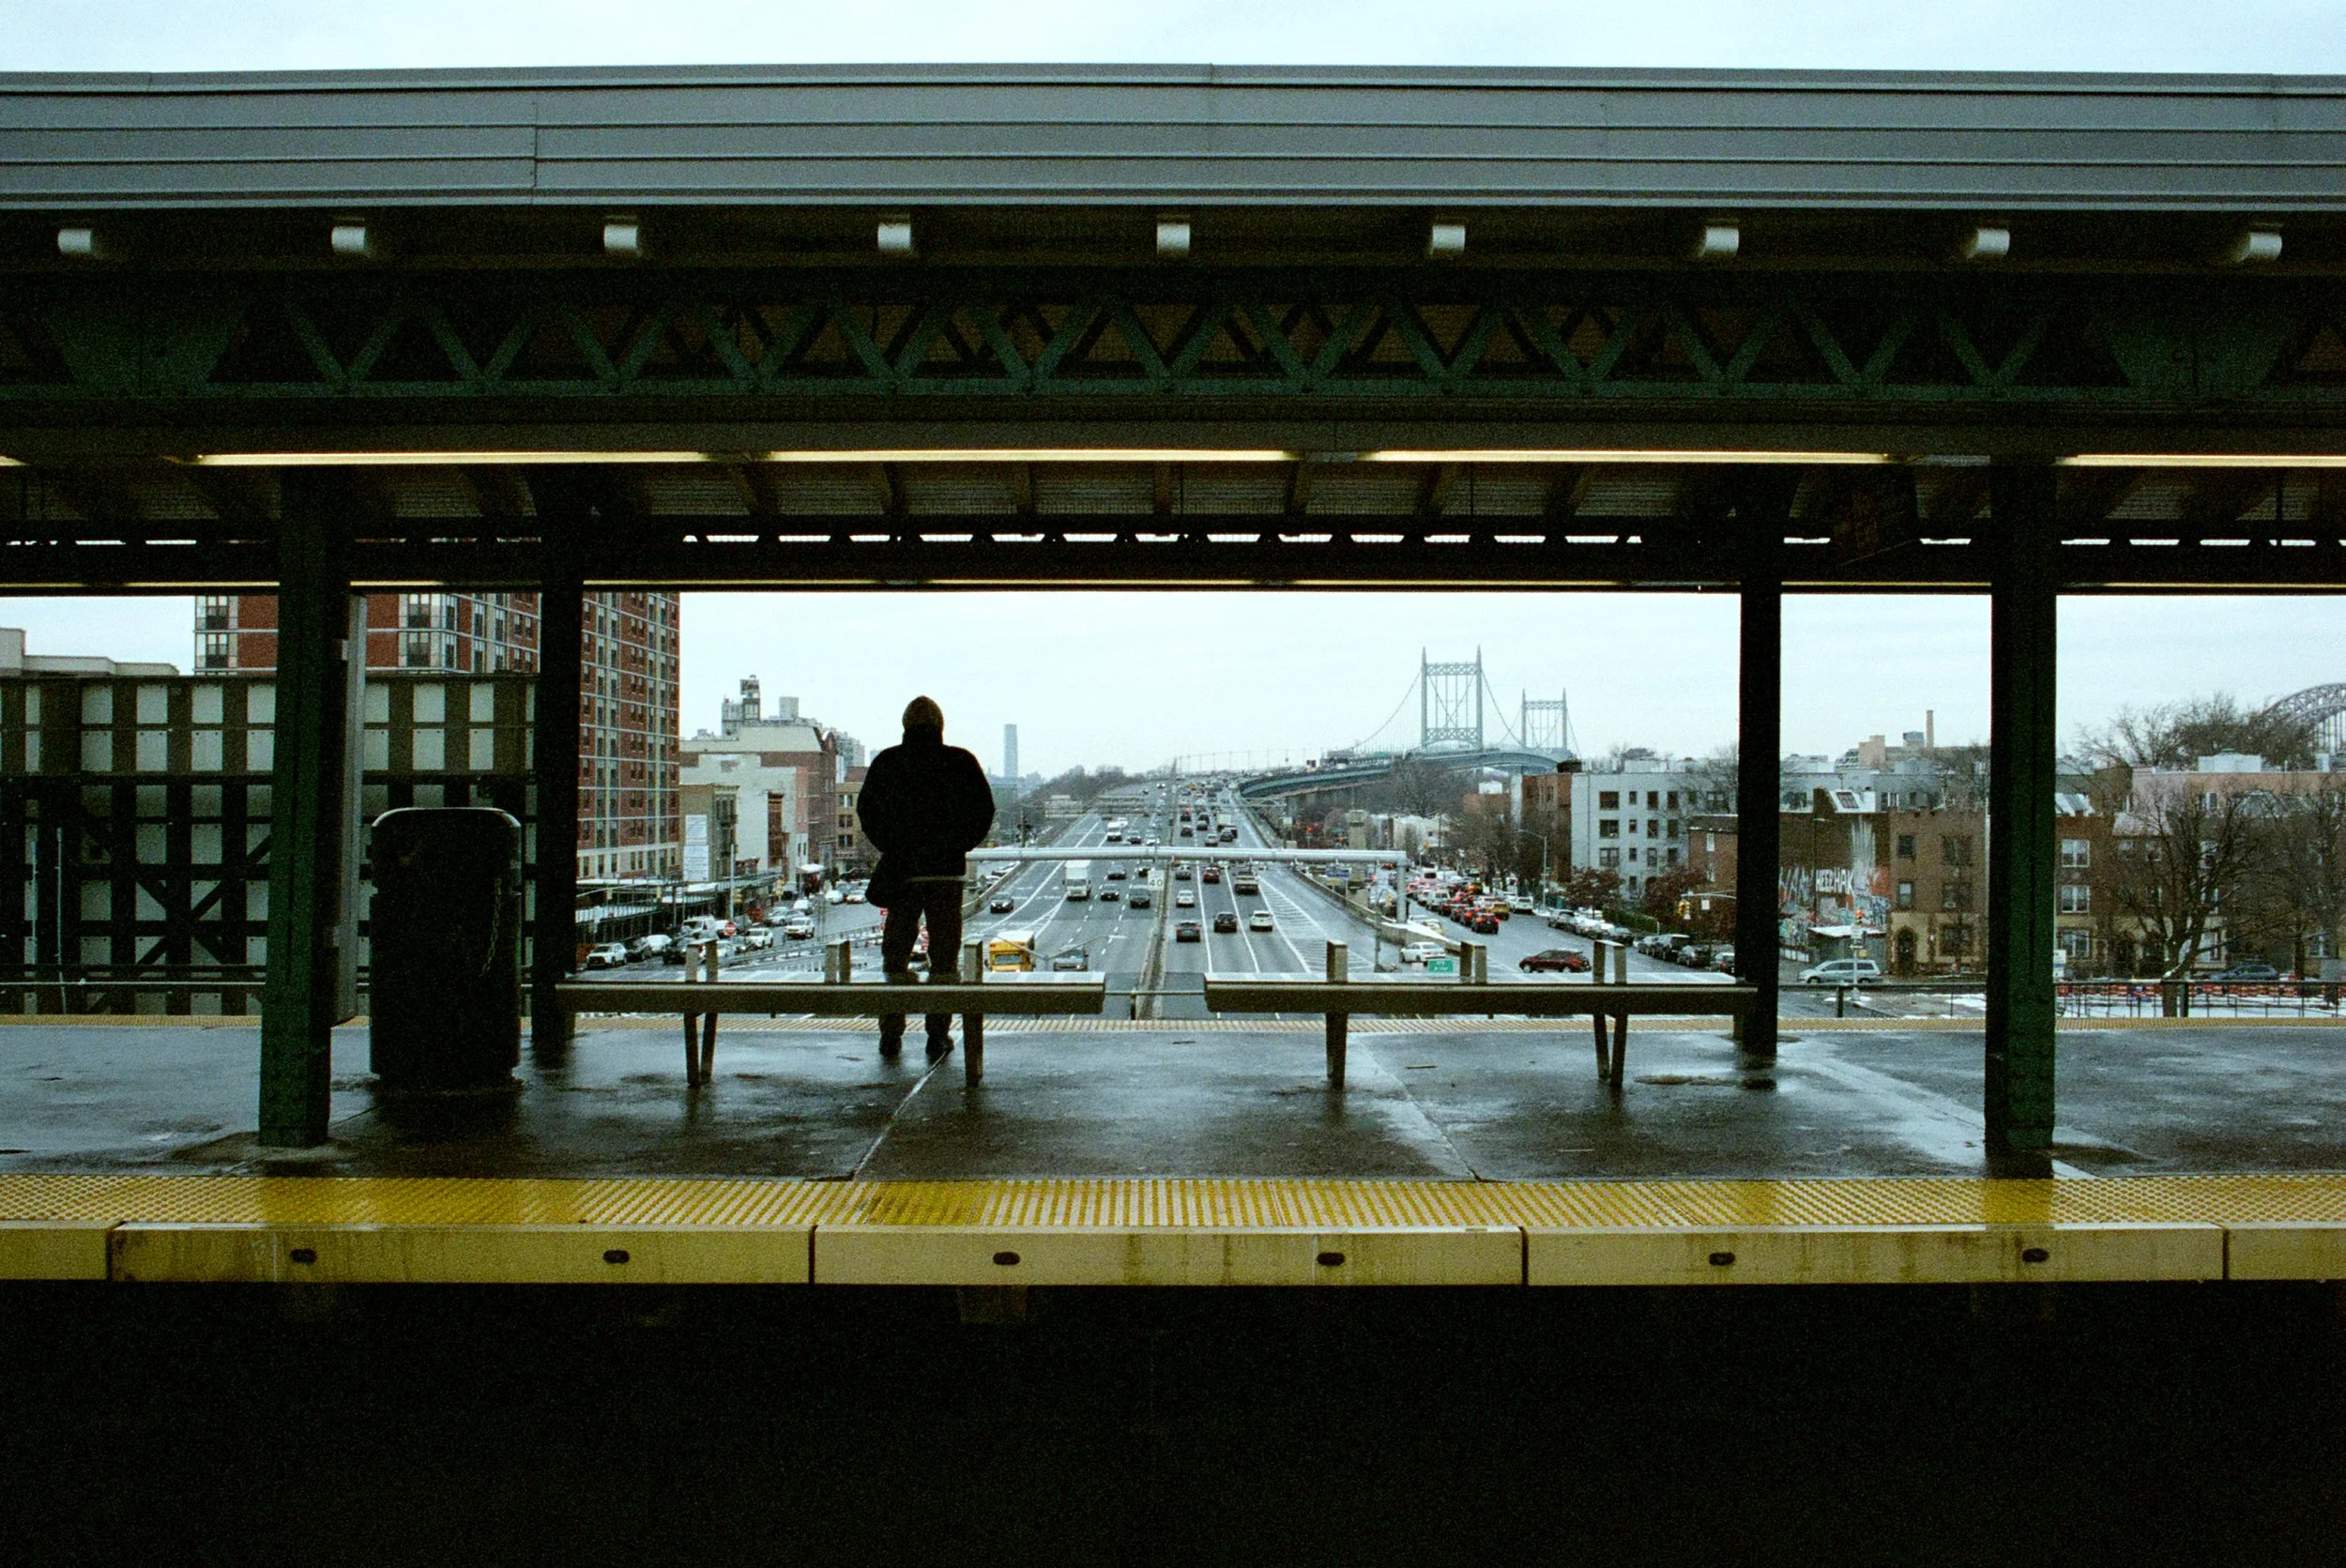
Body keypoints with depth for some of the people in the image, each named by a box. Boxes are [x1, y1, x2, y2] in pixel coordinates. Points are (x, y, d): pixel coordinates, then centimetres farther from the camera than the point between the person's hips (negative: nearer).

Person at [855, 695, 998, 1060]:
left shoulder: (886, 763, 2)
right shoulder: (960, 762, -2)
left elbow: (866, 810, 7)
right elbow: (984, 811, 0)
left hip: (900, 870, 1)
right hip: (946, 870, -1)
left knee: (895, 953, 10)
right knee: (944, 954, 4)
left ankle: (891, 1034, 9)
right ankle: (938, 1034, 3)